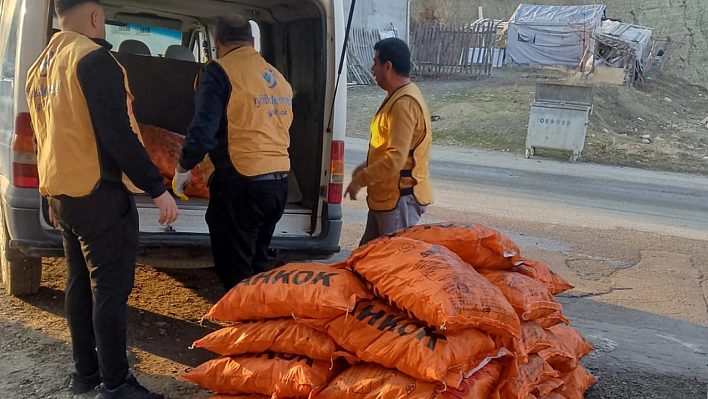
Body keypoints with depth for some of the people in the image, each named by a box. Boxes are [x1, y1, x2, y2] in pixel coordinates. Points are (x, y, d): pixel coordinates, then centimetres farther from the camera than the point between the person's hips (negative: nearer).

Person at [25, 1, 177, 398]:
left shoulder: (41, 67, 16)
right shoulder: (93, 58, -13)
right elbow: (117, 135, -21)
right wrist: (158, 188, -19)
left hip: (62, 193, 9)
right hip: (100, 194, -9)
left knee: (81, 283, 17)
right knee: (111, 288, -3)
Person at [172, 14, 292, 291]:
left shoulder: (220, 72, -7)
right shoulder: (278, 77, 15)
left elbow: (203, 129, -15)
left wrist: (183, 168, 2)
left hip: (241, 185, -8)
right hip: (279, 183, 8)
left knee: (235, 272, 3)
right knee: (257, 264, 20)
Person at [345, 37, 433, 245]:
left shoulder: (404, 103, -22)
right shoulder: (397, 97, 12)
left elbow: (396, 158, -28)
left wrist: (360, 180, -19)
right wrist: (367, 167, 14)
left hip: (400, 198, -11)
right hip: (386, 196, 11)